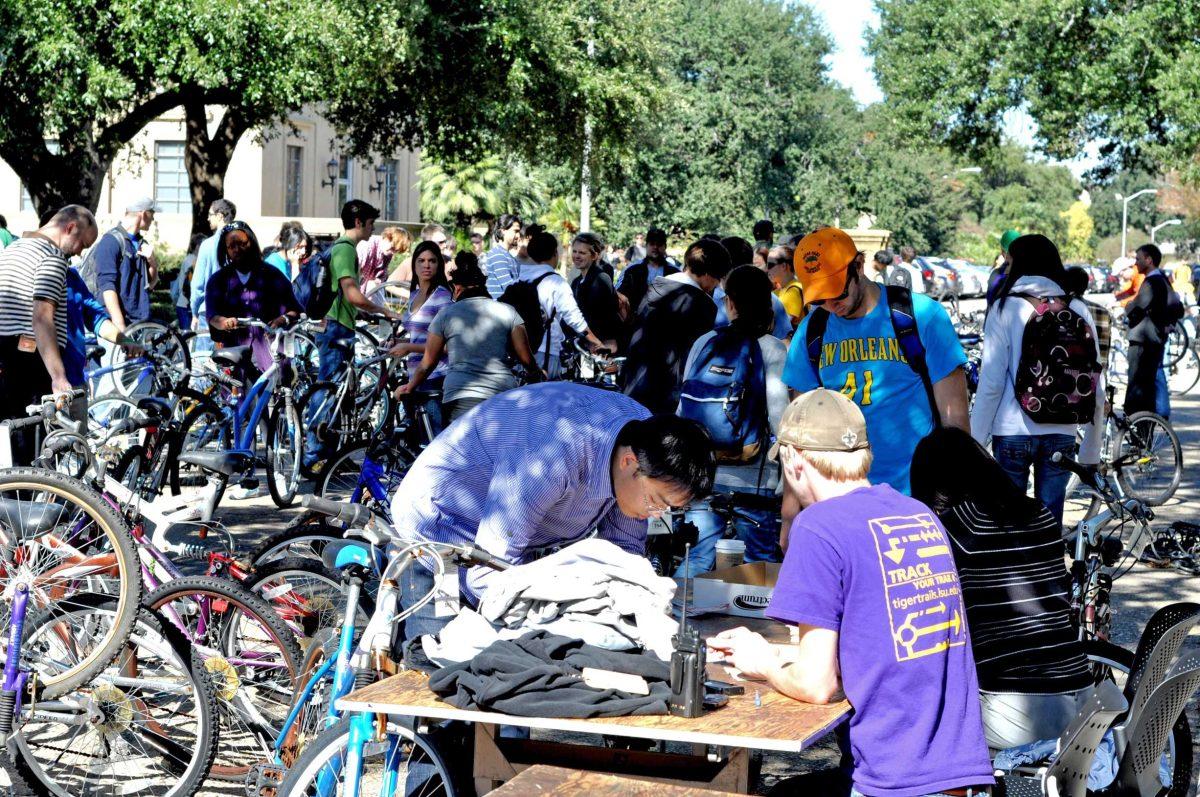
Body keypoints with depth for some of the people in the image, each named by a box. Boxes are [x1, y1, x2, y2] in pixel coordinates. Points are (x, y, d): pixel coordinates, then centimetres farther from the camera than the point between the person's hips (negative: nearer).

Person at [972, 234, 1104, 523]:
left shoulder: (1006, 308, -6)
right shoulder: (1078, 310, 3)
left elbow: (991, 383, -10)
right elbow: (1096, 389, 3)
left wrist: (975, 443, -3)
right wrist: (1091, 453, 12)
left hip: (1013, 432, -3)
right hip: (1063, 434, 3)